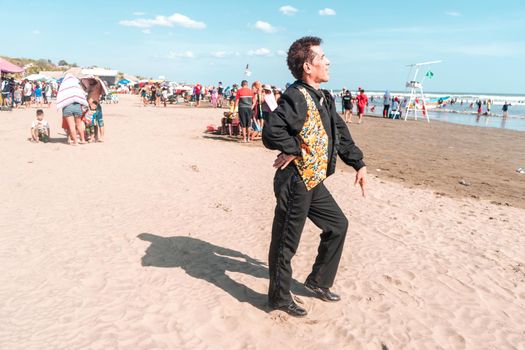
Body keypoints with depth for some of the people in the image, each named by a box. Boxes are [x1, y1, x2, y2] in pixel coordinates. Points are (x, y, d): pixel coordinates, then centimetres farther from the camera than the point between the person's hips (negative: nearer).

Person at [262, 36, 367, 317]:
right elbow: (271, 131, -32)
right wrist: (295, 150, -17)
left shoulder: (324, 99, 12)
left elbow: (341, 133, 19)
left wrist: (358, 164, 17)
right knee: (286, 242, 4)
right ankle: (279, 297, 24)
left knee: (338, 225, 19)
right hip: (295, 182, -10)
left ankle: (318, 281, 34)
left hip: (314, 182, 10)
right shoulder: (296, 98, -19)